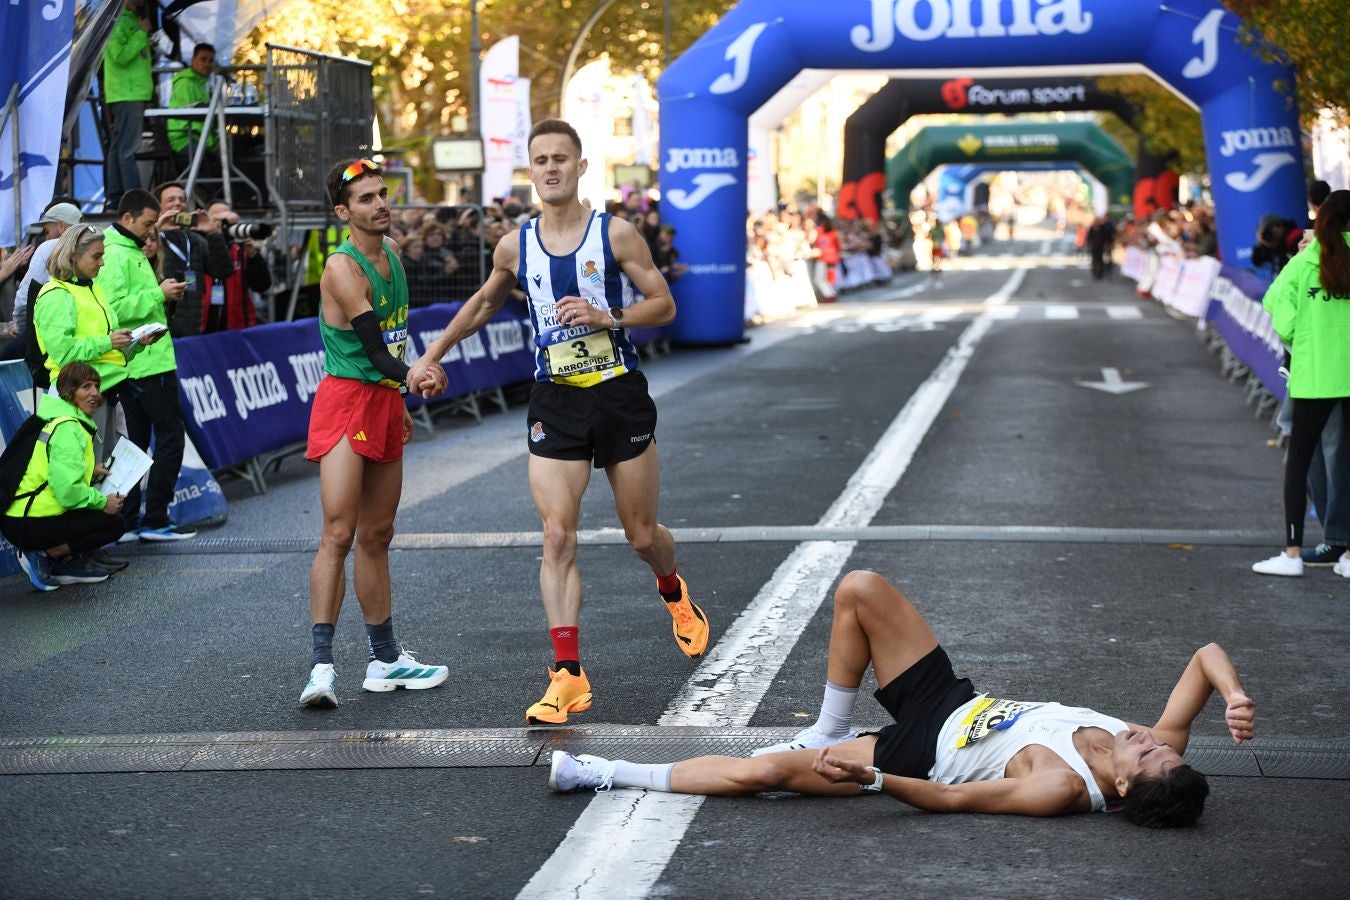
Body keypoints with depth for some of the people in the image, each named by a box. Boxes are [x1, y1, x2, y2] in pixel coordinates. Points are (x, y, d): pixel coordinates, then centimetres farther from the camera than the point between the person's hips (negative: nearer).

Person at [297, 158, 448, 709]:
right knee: (339, 533, -16)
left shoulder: (390, 253, 12)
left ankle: (384, 660, 21)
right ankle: (321, 666, -19)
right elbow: (373, 346, -24)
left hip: (384, 400, 9)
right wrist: (410, 375, -40)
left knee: (377, 534, 14)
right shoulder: (342, 267, -16)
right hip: (346, 400, -9)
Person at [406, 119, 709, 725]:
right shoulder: (515, 247, 5)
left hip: (619, 392, -2)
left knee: (641, 534, 9)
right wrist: (434, 353, 24)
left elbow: (664, 305, -2)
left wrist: (606, 317, -18)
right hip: (554, 402, 2)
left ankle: (673, 592, 45)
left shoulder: (616, 234, -4)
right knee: (556, 537, -11)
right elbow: (484, 303, 24)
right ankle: (568, 676, -11)